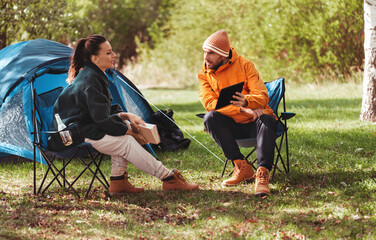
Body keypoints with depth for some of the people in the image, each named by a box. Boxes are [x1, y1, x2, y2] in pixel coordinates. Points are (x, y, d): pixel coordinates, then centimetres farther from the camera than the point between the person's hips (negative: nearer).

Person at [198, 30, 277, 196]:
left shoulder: (244, 65, -3)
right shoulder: (204, 75, 3)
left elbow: (262, 97, -13)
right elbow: (210, 103, -13)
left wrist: (246, 101, -38)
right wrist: (242, 110, -26)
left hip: (254, 122, -2)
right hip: (232, 127, 2)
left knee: (266, 120, -35)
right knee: (210, 118, -27)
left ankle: (262, 174, -44)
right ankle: (242, 167, -26)